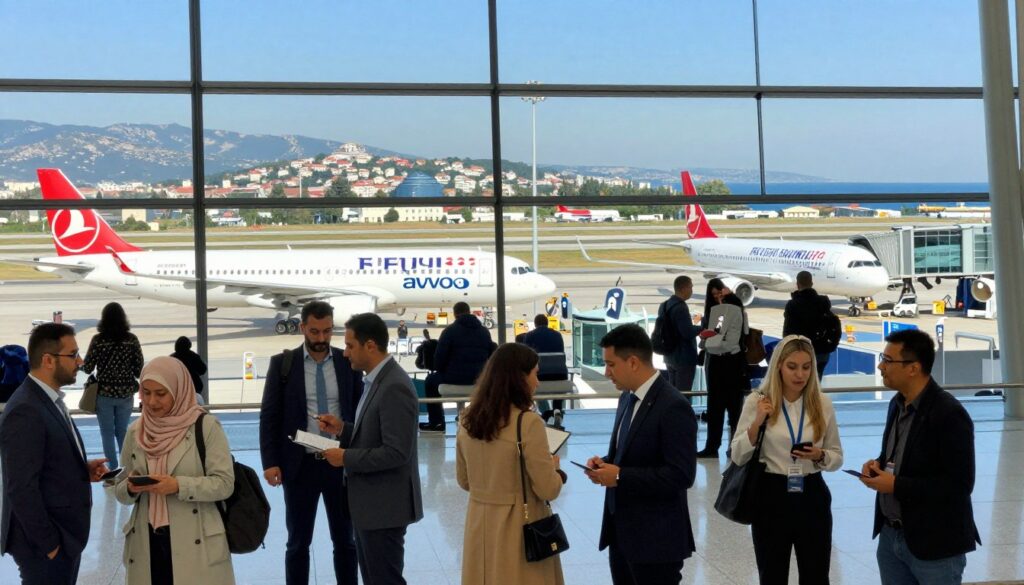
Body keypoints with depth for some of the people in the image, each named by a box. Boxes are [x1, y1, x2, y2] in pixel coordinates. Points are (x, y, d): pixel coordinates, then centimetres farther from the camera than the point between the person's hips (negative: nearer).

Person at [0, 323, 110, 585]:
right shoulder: (25, 411, -22)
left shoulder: (49, 400, 10)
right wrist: (49, 544, -19)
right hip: (45, 544, -9)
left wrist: (83, 468, 2)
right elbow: (22, 489, -23)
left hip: (65, 534, 9)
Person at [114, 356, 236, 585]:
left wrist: (179, 486, -19)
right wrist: (131, 488, -9)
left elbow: (224, 483, -9)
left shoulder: (205, 426, -6)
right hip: (147, 543, 4)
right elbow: (120, 490, 12)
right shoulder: (135, 431, 6)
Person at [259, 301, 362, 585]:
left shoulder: (348, 362, 1)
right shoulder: (282, 363, -2)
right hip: (300, 464, -1)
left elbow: (360, 412, 6)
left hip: (341, 463, 1)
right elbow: (269, 416, -2)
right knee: (298, 542, 10)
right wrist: (270, 462, -10)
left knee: (345, 540, 12)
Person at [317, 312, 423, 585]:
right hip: (369, 502, 10)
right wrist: (343, 429, 4)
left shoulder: (394, 387, -22)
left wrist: (346, 458, -18)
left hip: (384, 505, -10)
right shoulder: (376, 380, 10)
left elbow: (396, 453, -26)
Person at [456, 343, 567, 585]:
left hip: (480, 525, 6)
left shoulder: (468, 419, 0)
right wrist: (555, 468, 3)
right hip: (519, 527, -6)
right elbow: (548, 490, -16)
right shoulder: (528, 422, -19)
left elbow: (464, 481, 11)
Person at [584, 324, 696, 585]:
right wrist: (606, 463, 0)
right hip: (622, 530, 8)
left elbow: (681, 475, -23)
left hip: (656, 538, -8)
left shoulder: (673, 407, -19)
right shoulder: (627, 397, 9)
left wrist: (620, 476, -22)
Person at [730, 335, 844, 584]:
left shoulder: (823, 403, 1)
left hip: (812, 497, 1)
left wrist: (820, 455, -13)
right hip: (771, 498, -1)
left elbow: (837, 457, 9)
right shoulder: (757, 401, -5)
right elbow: (738, 457, -6)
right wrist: (757, 423, -20)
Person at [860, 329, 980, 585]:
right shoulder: (898, 403, 7)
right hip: (890, 535, 8)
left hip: (935, 544, -8)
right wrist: (880, 464, -2)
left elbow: (959, 484, -21)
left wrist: (896, 485, -21)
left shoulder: (949, 414, -19)